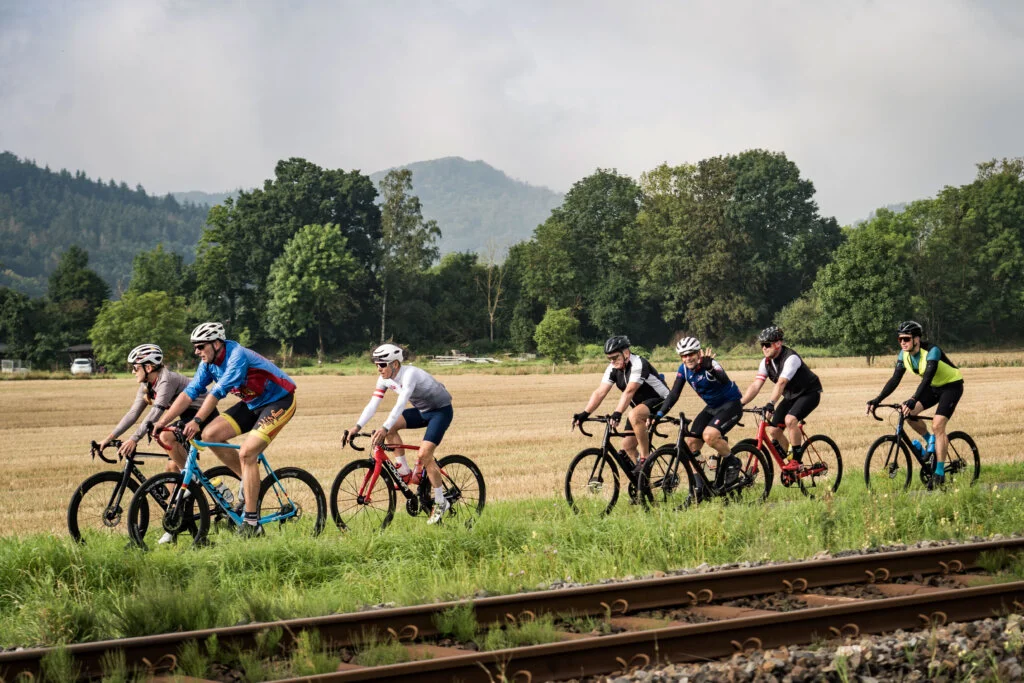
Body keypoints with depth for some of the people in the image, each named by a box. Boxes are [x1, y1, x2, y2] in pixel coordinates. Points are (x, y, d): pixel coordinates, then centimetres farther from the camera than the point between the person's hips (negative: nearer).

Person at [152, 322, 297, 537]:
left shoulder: (237, 356, -27)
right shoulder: (209, 362, -2)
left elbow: (218, 392, -36)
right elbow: (190, 392, -3)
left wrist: (197, 421, -43)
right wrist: (163, 421, -10)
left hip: (279, 402, -8)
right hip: (253, 404, 8)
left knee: (246, 453, -22)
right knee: (210, 434, -8)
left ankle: (252, 524, -16)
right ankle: (249, 483, 8)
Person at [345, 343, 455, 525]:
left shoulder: (409, 374, -30)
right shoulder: (385, 379, -7)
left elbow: (401, 403, -42)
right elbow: (372, 404, -12)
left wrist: (385, 428, -53)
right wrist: (357, 427, -25)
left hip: (441, 410, -8)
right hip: (422, 411, 8)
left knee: (424, 454, -20)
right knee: (390, 425, -13)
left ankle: (440, 503, -5)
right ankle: (406, 473, -3)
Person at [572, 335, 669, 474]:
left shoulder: (638, 364, -25)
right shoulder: (613, 369, -4)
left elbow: (629, 391, -37)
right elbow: (600, 392, -11)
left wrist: (617, 413, -48)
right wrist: (584, 413, -23)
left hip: (659, 401, -8)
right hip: (640, 405, 9)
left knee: (634, 415, -37)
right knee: (628, 446, 2)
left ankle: (645, 458, -26)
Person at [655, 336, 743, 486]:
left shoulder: (710, 364, -25)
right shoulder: (684, 369, -6)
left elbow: (724, 380, -45)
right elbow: (674, 394, -7)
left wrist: (710, 369, -65)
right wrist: (660, 414, -20)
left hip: (731, 405, -7)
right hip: (712, 407, 7)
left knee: (709, 435, -31)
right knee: (691, 442, -3)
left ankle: (732, 462, -5)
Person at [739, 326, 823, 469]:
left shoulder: (791, 358, -29)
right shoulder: (766, 362, -6)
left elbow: (781, 383, -41)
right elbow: (755, 385, -12)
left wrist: (770, 404, -52)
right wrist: (739, 404, -24)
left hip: (809, 393, -8)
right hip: (791, 396, 8)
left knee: (790, 419, -32)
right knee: (773, 430, -4)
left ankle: (795, 459, -19)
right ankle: (790, 459, 15)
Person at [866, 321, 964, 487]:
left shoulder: (931, 351, -30)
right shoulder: (904, 354, -10)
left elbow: (927, 378, -41)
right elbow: (895, 379, -12)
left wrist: (912, 401, -54)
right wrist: (878, 399, -24)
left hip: (951, 385, -7)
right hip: (934, 386, 7)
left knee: (937, 425, -20)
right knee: (909, 414, -13)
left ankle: (940, 473, -16)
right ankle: (931, 442, 12)